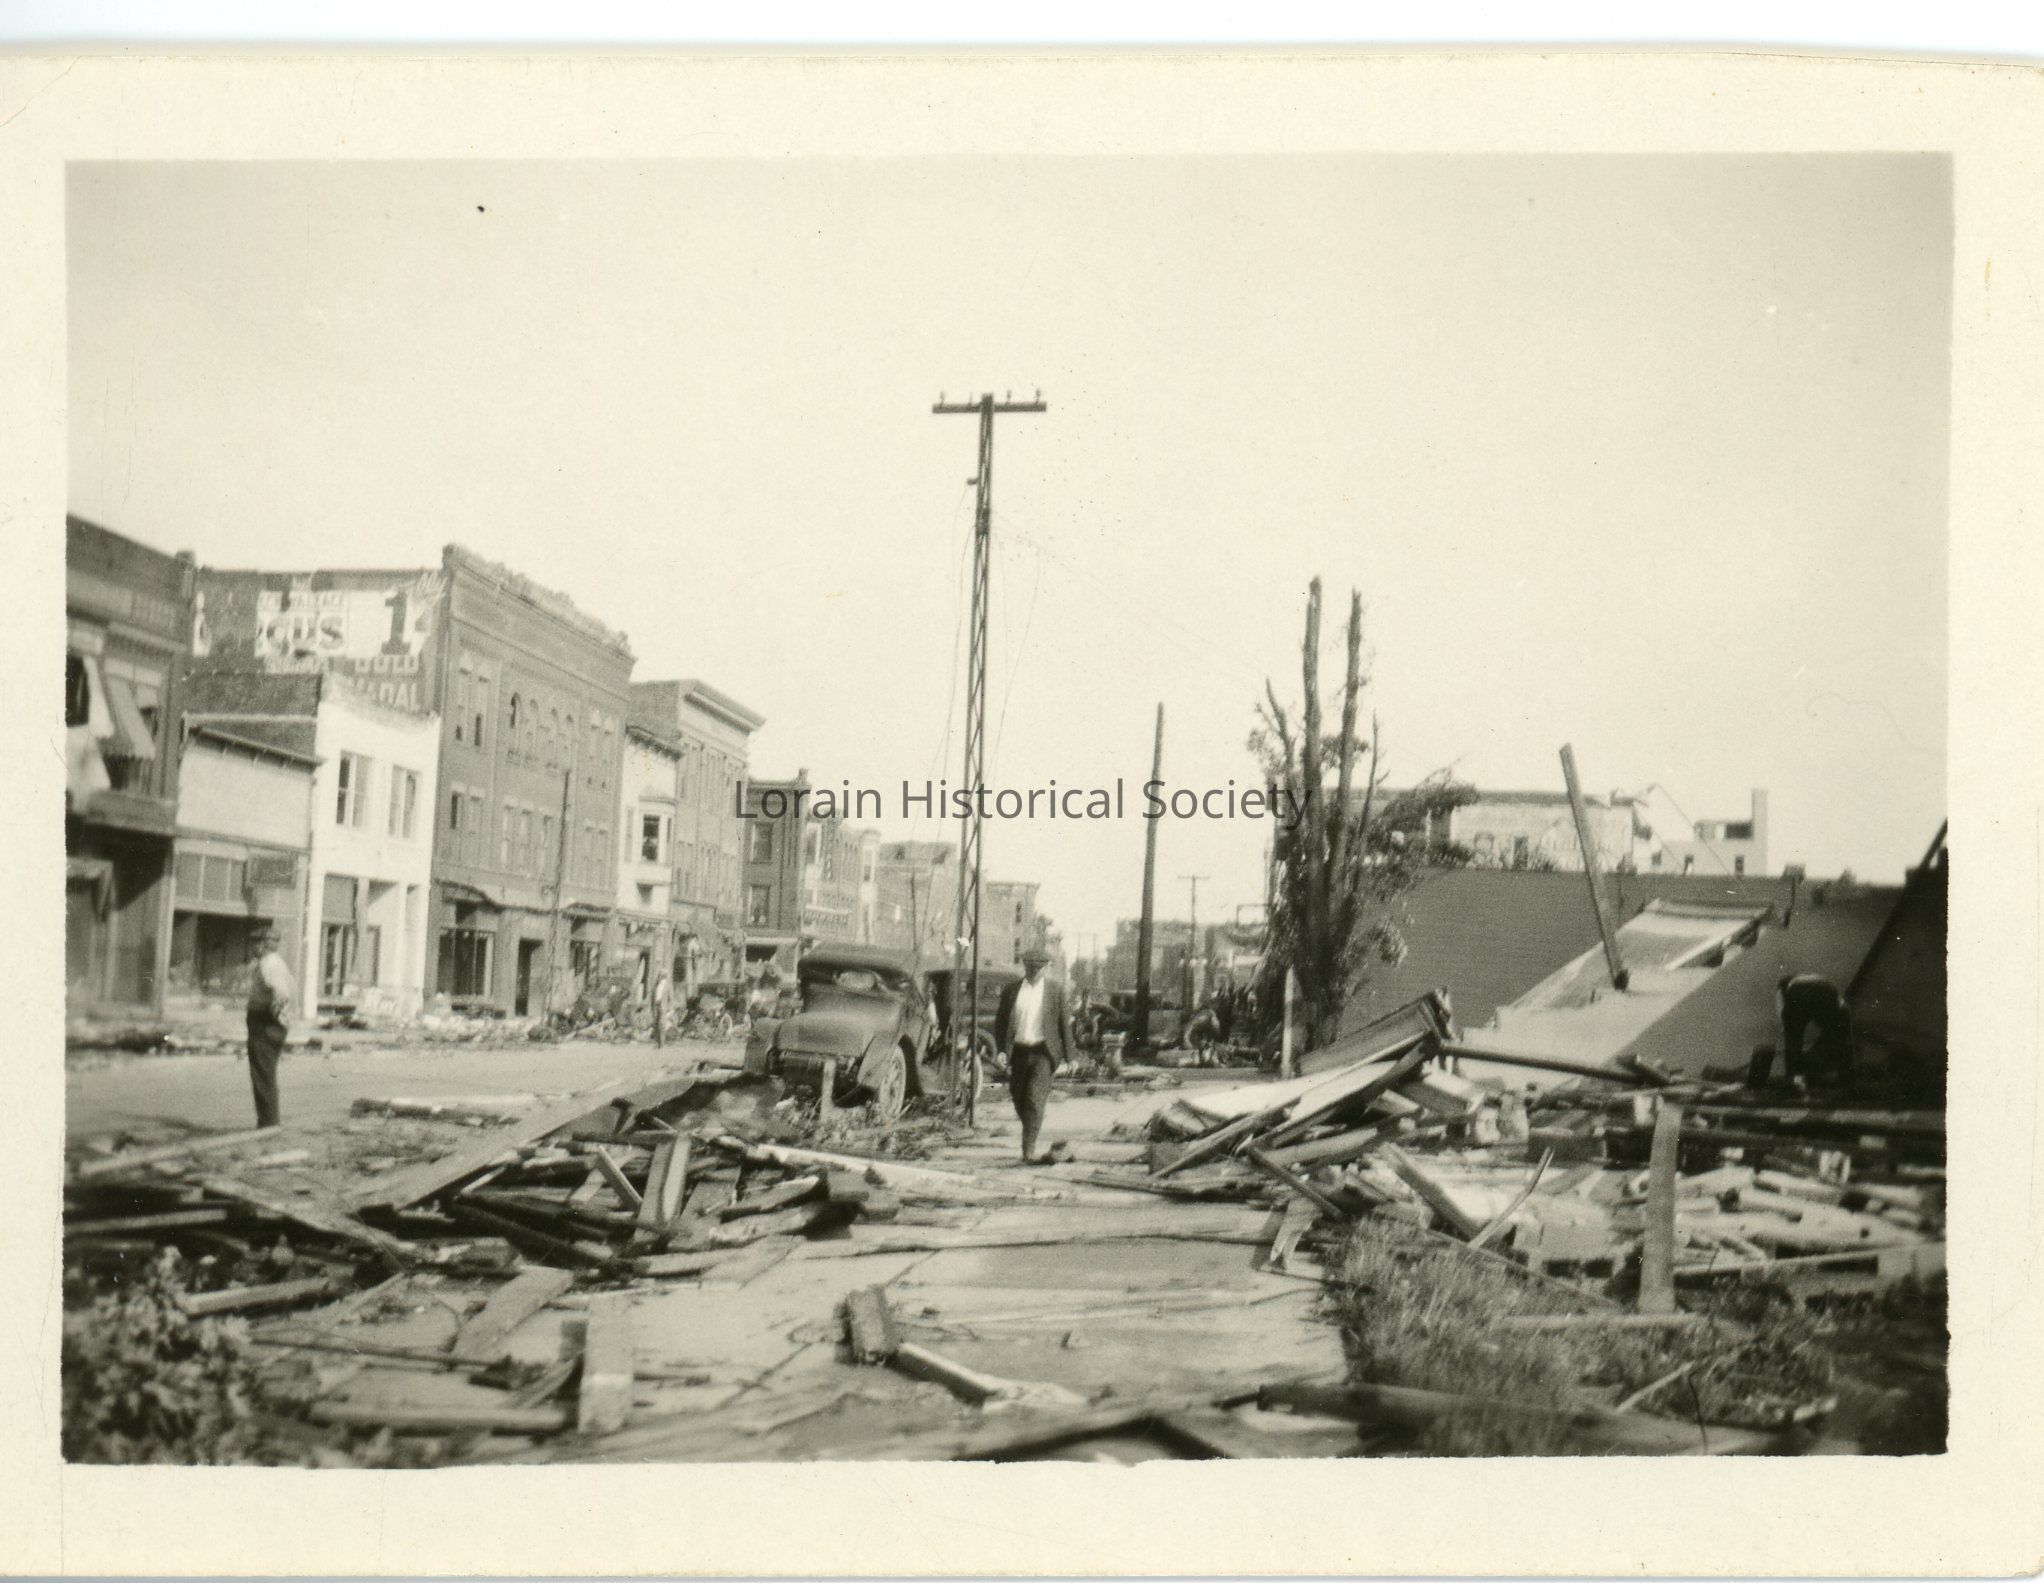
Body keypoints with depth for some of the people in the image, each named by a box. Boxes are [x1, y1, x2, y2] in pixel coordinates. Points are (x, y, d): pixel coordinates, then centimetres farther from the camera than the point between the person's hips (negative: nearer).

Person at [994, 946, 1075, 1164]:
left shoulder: (1055, 989, 2)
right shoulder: (1011, 990, 6)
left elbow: (1065, 1022, 4)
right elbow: (1000, 1022, 9)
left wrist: (1069, 1055, 2)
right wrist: (1001, 1049, -3)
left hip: (1042, 1053, -3)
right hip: (1017, 1053, 3)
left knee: (1035, 1101, -13)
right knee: (1019, 1101, 9)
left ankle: (1029, 1152, -14)